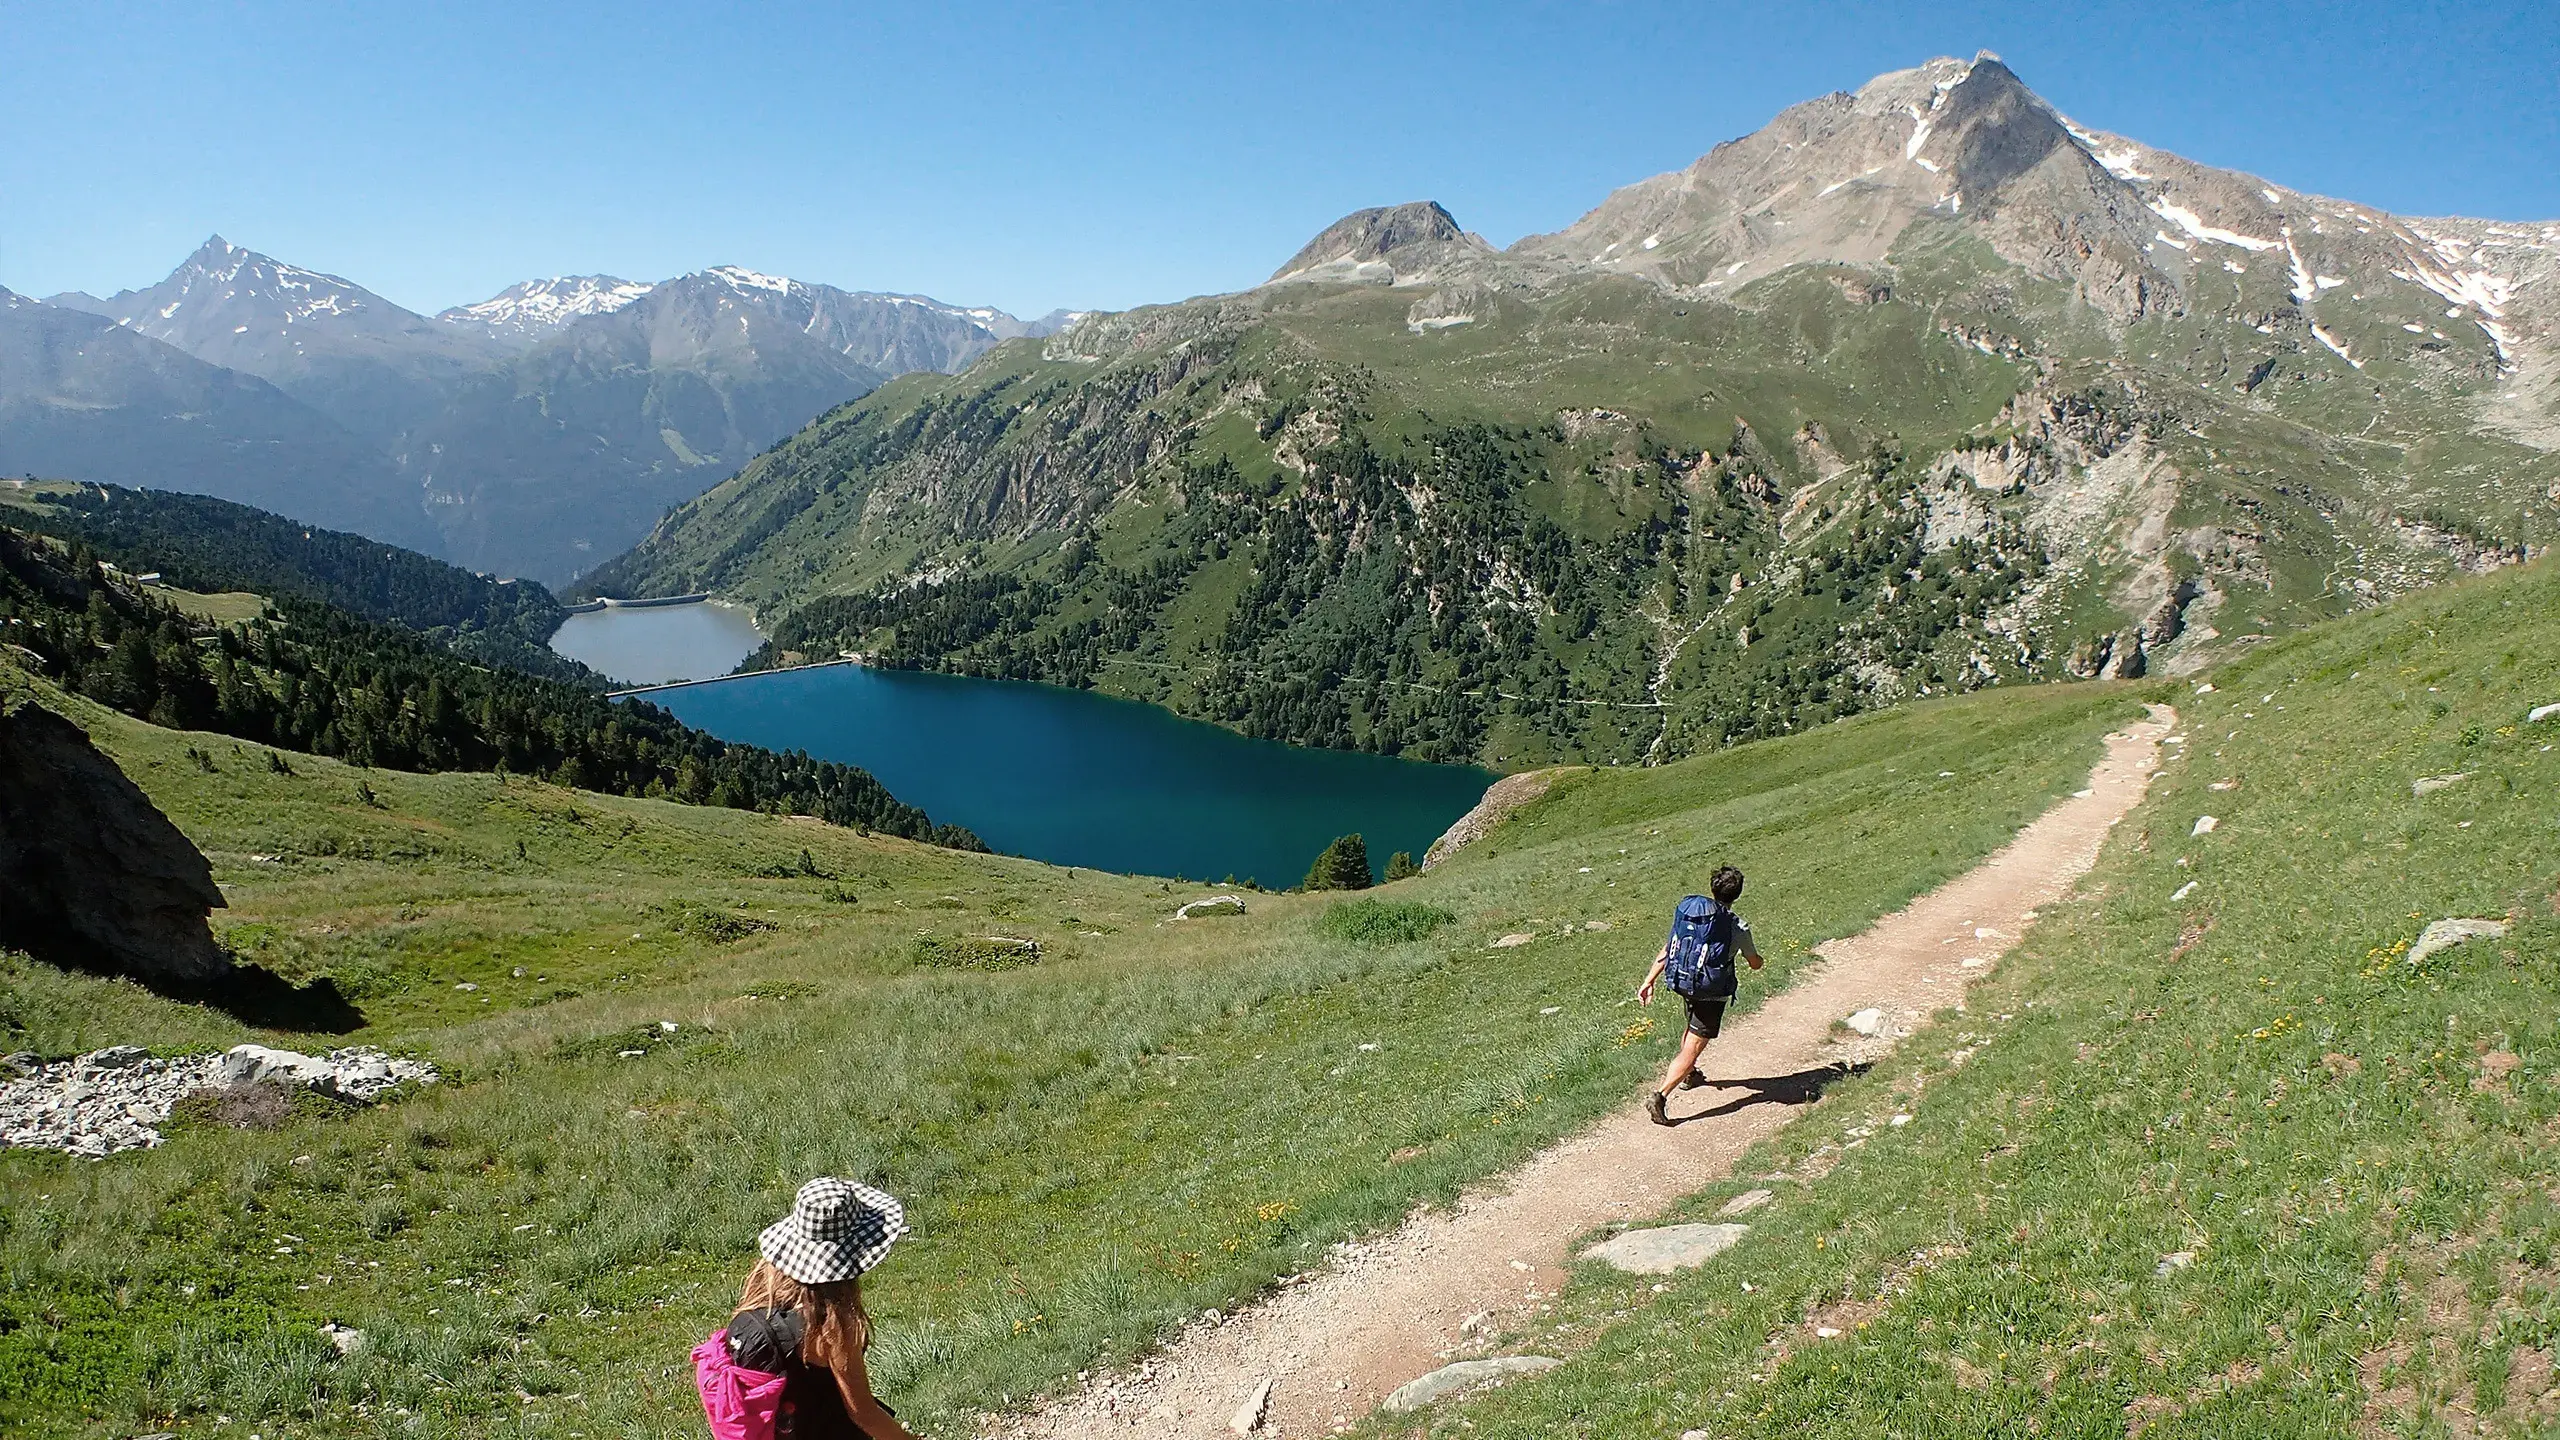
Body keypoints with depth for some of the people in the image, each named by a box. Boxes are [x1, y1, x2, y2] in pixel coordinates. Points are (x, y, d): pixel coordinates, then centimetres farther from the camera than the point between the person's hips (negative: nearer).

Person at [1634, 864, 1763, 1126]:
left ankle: (1689, 1075, 53)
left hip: (1683, 985, 6)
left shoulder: (1688, 909, -2)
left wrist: (1649, 981, 3)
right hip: (1711, 992, -6)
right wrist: (1752, 953, 28)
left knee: (1693, 1026, 33)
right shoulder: (1738, 927, -12)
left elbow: (1666, 950, -1)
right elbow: (1755, 964, 4)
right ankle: (1660, 1095, -17)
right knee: (1693, 1047, -4)